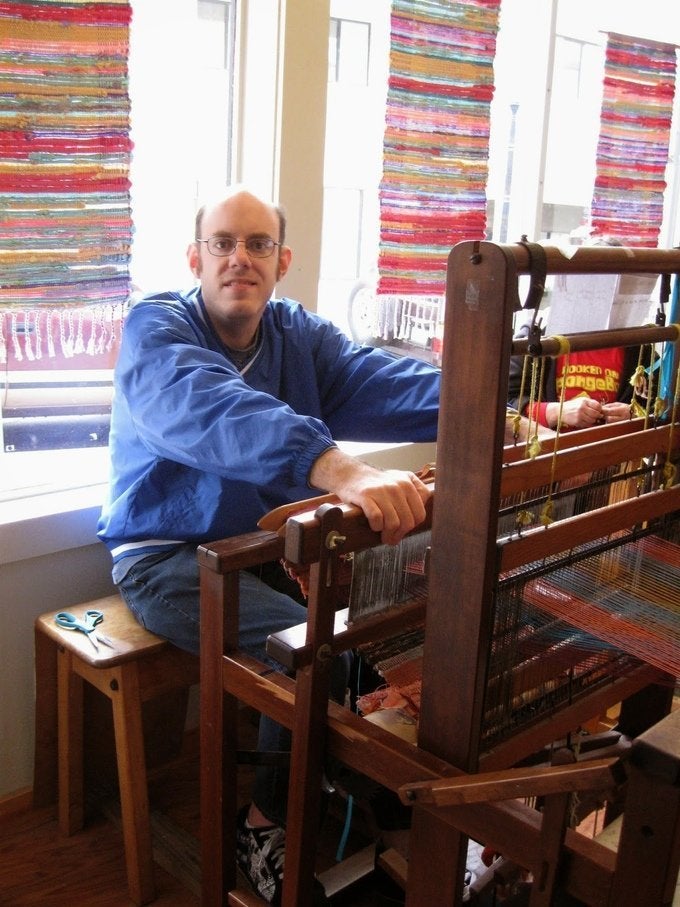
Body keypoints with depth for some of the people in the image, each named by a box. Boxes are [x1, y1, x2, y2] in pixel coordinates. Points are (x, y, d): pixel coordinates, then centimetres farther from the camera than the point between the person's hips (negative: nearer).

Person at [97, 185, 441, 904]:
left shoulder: (298, 334, 4)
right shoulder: (155, 329, -14)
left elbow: (387, 382, -15)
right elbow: (213, 411, -37)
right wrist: (335, 467, -55)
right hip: (169, 556, -6)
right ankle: (265, 824, 2)